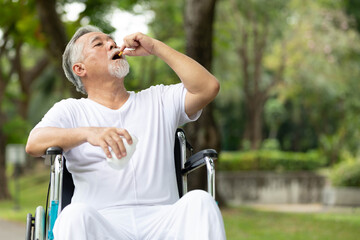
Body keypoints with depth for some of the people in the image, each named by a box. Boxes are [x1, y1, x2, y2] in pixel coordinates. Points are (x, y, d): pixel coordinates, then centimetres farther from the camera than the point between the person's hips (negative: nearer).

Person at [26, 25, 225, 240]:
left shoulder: (158, 100, 25)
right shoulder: (71, 110, 18)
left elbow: (208, 87, 9)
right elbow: (34, 143, -2)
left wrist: (155, 47, 11)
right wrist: (89, 133, -22)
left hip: (160, 220, 2)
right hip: (101, 221, -2)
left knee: (200, 201, -30)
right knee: (76, 214, -38)